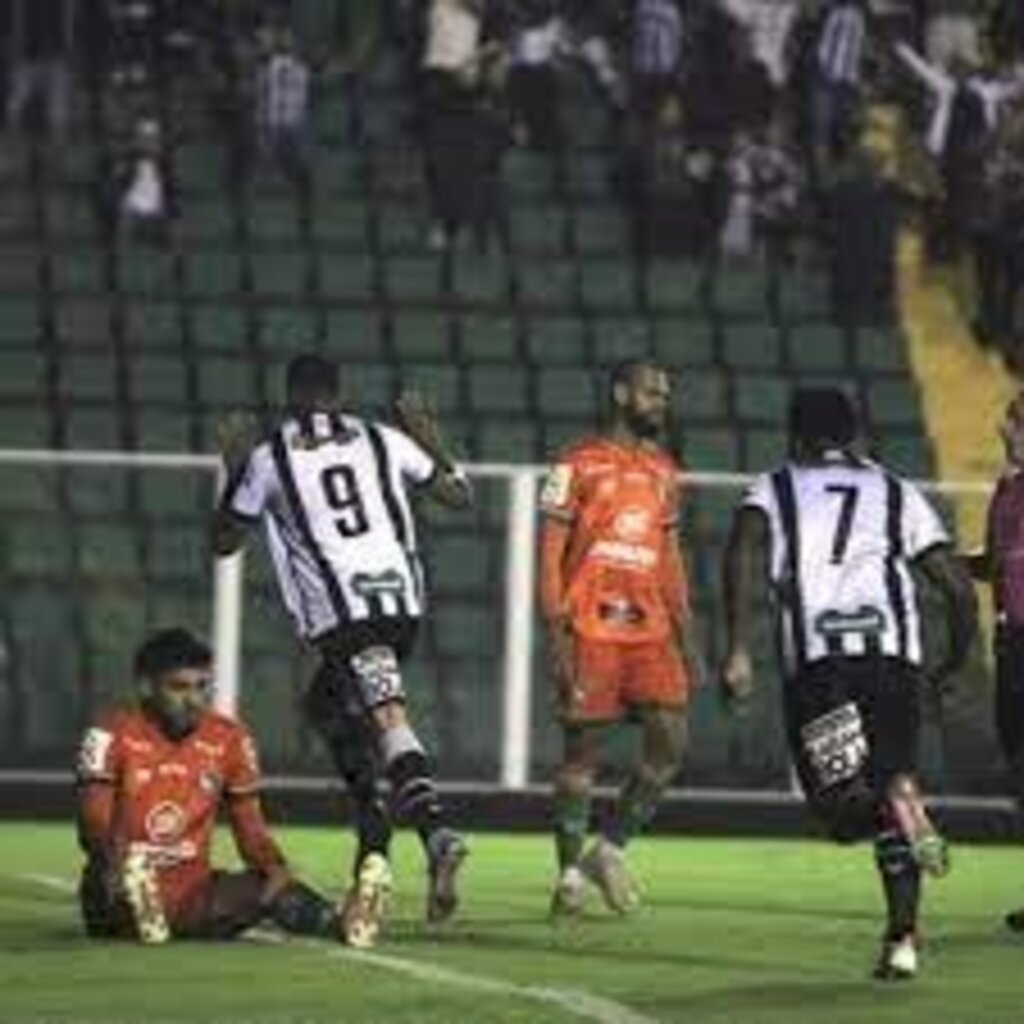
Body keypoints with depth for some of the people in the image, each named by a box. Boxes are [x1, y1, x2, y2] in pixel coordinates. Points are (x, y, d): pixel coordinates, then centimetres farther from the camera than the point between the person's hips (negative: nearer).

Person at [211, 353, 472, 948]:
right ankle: (374, 848, 11)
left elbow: (225, 541, 21)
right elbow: (460, 496, 23)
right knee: (328, 708, 23)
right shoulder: (384, 441, 15)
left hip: (342, 611, -5)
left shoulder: (269, 459, 8)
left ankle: (438, 832, -44)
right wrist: (430, 439, 37)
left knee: (387, 720, -19)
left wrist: (236, 471, 33)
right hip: (403, 602, 5)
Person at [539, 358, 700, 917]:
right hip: (591, 631, -5)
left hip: (649, 630, 5)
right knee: (581, 750, 0)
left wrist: (685, 636, 15)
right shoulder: (580, 464, -3)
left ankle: (610, 848, 8)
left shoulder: (663, 470, 16)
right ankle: (570, 871, 10)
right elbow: (550, 552, -4)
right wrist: (556, 634, -12)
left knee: (669, 744, -7)